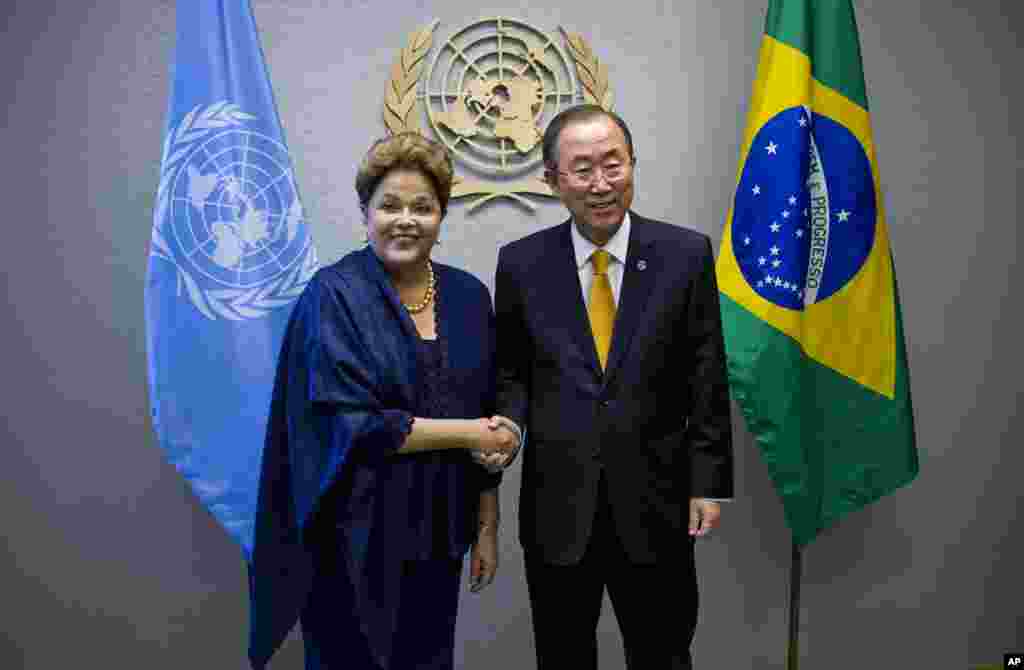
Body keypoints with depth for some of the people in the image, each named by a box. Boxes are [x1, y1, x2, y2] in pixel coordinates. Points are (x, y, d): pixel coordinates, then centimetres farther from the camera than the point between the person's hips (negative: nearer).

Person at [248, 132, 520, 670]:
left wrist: (486, 527, 6)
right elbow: (350, 425, -19)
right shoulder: (333, 296, -11)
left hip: (437, 535, 5)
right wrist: (468, 434, -14)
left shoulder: (468, 296, 3)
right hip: (354, 536, -4)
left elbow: (490, 420, 7)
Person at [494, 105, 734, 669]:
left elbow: (707, 380, -2)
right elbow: (510, 371, 5)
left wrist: (709, 484, -3)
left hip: (654, 503, 0)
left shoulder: (686, 254, -4)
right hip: (556, 506, 1)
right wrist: (508, 422, -15)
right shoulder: (521, 262, -2)